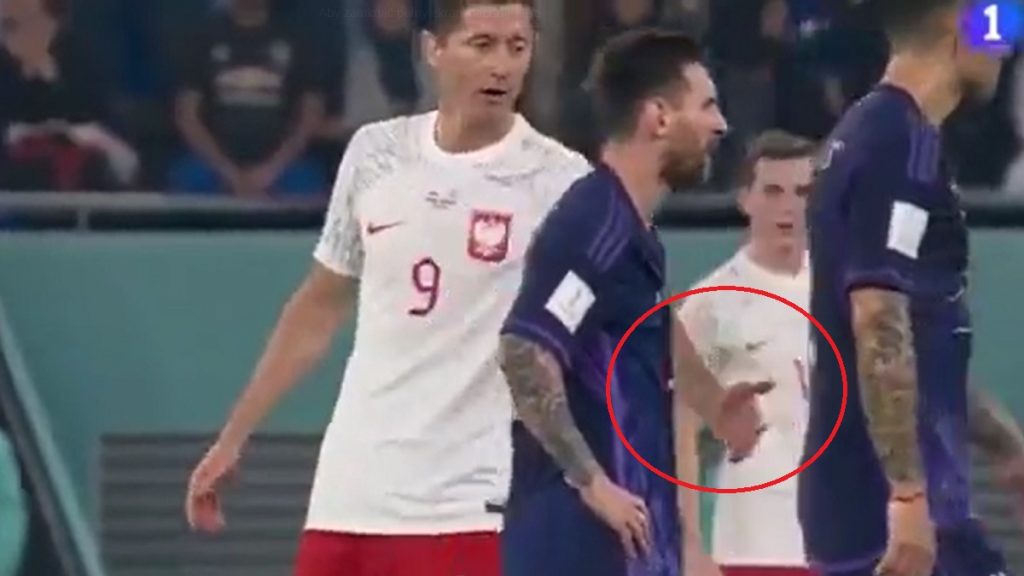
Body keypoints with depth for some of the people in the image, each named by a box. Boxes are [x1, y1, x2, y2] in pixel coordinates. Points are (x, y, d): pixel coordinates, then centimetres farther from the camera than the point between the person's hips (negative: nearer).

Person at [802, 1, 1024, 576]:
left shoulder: (871, 134, 17)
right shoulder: (905, 145, -14)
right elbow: (879, 326, -23)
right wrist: (909, 494, -25)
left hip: (860, 502, 10)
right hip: (895, 503, -10)